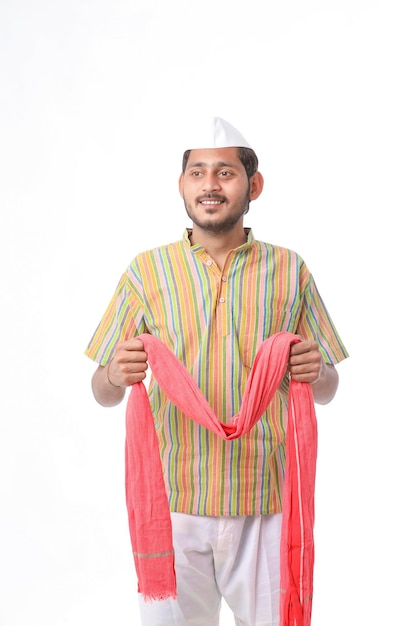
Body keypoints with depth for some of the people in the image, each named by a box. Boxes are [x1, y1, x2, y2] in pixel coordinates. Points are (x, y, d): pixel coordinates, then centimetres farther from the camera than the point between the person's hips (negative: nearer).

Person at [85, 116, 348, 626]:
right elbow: (103, 393, 4)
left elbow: (327, 390, 8)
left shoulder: (290, 270, 3)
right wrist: (116, 376, -18)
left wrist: (315, 374, -14)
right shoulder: (147, 271, 2)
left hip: (267, 503, 0)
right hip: (172, 504, 0)